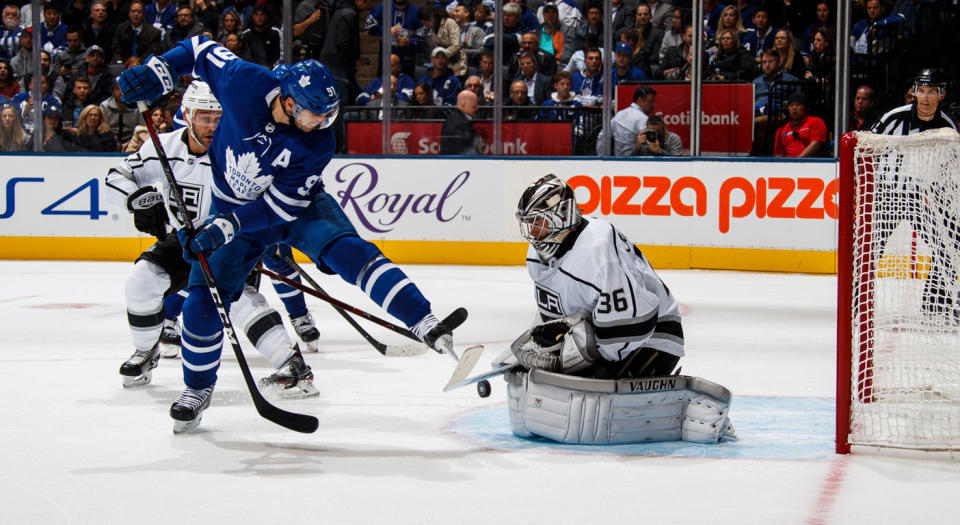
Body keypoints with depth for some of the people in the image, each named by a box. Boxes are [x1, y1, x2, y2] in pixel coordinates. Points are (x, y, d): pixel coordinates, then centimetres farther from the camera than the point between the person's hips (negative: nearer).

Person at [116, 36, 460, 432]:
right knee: (203, 299, -6)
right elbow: (202, 50, -9)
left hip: (297, 206, -1)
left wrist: (226, 226, -33)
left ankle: (425, 323, -30)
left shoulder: (318, 143, -27)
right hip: (235, 205, 1)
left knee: (348, 251, -27)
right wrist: (157, 72, -21)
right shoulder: (244, 83, -27)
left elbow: (280, 206, -25)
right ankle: (198, 387, 16)